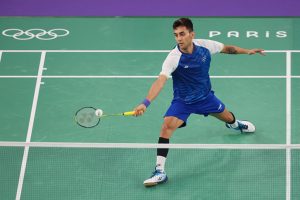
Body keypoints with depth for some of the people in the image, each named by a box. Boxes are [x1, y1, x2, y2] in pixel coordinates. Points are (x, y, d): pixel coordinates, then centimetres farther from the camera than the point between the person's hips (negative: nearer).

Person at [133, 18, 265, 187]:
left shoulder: (205, 45, -19)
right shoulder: (173, 58, -31)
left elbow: (227, 49, 3)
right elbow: (161, 81, -43)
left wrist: (246, 51, -6)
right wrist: (146, 103, -56)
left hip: (206, 96, 4)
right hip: (182, 101, -4)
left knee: (228, 118, 24)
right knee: (167, 126, -26)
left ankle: (235, 124, 66)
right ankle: (160, 171, -17)